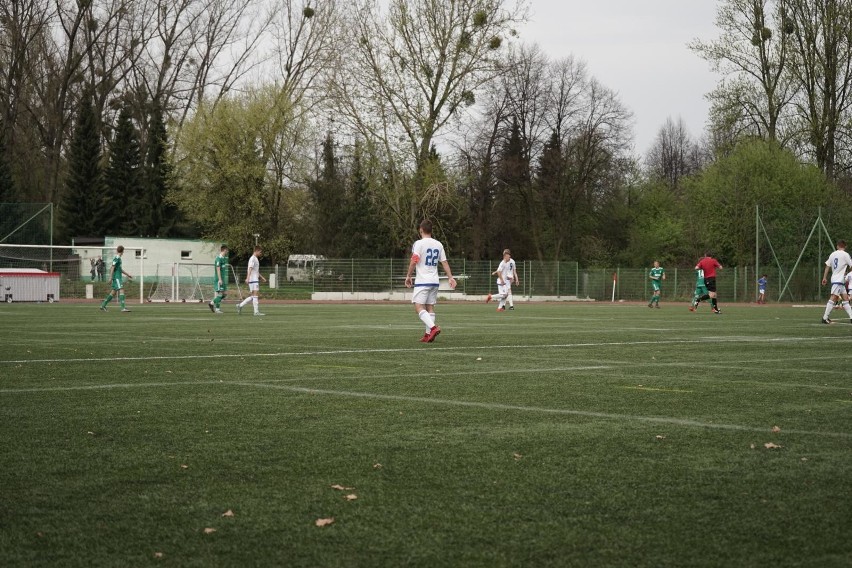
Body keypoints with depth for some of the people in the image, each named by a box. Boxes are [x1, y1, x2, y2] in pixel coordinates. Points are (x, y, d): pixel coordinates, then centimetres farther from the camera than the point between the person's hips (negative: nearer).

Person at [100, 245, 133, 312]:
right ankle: (123, 307, -22)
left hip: (118, 277, 10)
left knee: (114, 292, 11)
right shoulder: (116, 258, -12)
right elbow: (112, 268, -16)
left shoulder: (119, 258, 17)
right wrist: (110, 278, -20)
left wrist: (127, 275, 31)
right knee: (121, 290, -15)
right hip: (116, 277, -10)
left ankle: (103, 305, 16)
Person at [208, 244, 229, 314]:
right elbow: (218, 269, -18)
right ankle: (217, 309, 0)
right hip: (219, 279, -9)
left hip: (224, 279, 9)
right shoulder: (219, 258, -13)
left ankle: (212, 303, 15)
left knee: (225, 293, 7)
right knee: (220, 293, -7)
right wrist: (220, 279, -22)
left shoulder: (225, 258, 16)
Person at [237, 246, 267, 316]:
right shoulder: (252, 259, -9)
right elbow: (250, 269, -21)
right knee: (255, 295, -10)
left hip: (256, 279, 10)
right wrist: (248, 278, -30)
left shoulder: (256, 259, 21)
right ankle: (256, 312, -11)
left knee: (253, 296, 9)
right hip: (253, 280, -10)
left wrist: (262, 277, 31)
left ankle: (240, 305, 12)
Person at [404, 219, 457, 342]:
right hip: (434, 281, 6)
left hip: (422, 281, -6)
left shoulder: (419, 243, -8)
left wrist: (408, 276, -4)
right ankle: (428, 334, 7)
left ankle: (433, 328, -27)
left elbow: (414, 261, -13)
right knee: (430, 307, 10)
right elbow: (444, 263, 10)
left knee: (419, 306, -8)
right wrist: (451, 278, 10)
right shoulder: (438, 244, 10)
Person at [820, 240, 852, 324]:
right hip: (838, 280, -8)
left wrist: (824, 278, 17)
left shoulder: (832, 254, 12)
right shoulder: (845, 254, -7)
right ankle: (825, 318, -19)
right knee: (833, 298, -13)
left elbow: (827, 266, 14)